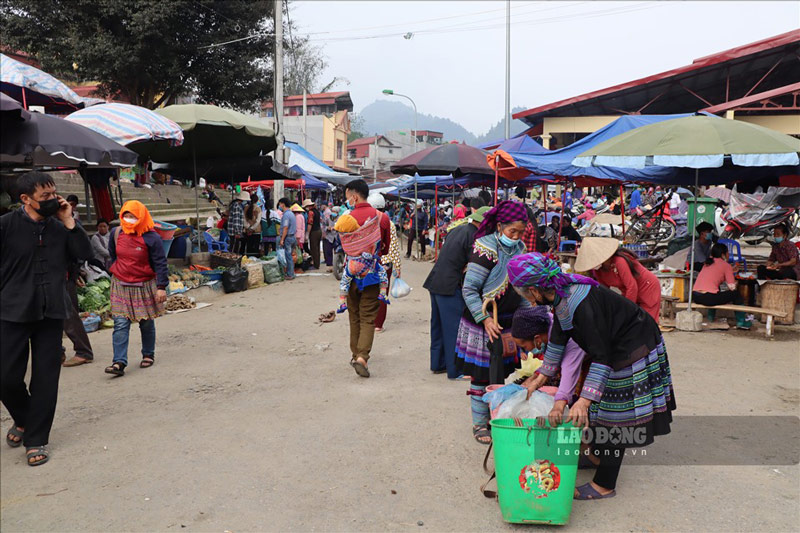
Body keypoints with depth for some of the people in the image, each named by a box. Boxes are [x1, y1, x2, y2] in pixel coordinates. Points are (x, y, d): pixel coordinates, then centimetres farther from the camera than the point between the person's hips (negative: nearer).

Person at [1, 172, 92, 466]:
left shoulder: (58, 227, 3)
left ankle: (36, 439, 16)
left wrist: (69, 221, -9)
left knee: (46, 379, 3)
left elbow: (84, 253, -4)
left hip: (51, 312, 2)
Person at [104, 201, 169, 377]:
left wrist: (161, 287, -14)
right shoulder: (116, 233, 1)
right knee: (120, 324, -7)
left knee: (147, 323, 10)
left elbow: (160, 263, -10)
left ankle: (148, 355, 29)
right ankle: (119, 363, -10)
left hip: (144, 286, -2)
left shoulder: (151, 237, -12)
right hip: (120, 286, 3)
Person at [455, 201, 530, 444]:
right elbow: (469, 289, -18)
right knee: (482, 375, 3)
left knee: (505, 372, 12)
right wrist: (485, 319, -25)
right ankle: (479, 423, 17)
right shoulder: (486, 248, -16)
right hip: (482, 323, -6)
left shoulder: (520, 249, 5)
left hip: (508, 323, 6)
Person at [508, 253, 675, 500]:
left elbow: (601, 356, -32)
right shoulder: (562, 293, -5)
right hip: (615, 351, 9)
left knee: (615, 417, -2)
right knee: (601, 409, 21)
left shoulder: (583, 305, -34)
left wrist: (584, 400, -33)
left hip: (634, 354, -9)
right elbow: (559, 336, 10)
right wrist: (542, 376, 15)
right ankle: (599, 455, 41)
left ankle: (605, 484, 8)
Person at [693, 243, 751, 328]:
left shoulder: (708, 261, 18)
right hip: (708, 298, -7)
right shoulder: (726, 265, 1)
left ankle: (711, 317, 41)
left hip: (695, 296, 7)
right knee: (736, 294, 14)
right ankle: (741, 322, 18)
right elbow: (732, 287, -2)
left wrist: (732, 270, 33)